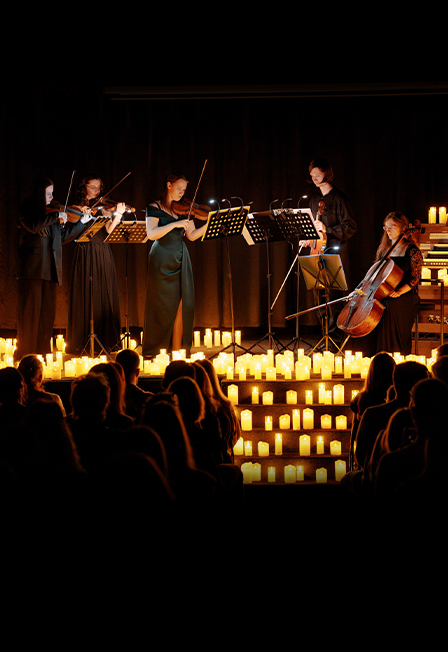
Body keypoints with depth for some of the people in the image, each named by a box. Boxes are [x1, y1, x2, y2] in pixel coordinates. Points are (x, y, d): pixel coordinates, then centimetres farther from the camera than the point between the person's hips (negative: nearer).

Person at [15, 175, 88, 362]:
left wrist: (84, 222, 19)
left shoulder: (51, 211, 18)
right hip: (32, 268, -6)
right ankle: (25, 353, -4)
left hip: (49, 269, 6)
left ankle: (43, 353, 10)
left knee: (47, 313, 5)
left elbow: (63, 237, 22)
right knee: (30, 311, -6)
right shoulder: (26, 210, 0)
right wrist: (56, 215, -15)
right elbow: (34, 226, -20)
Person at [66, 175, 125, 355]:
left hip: (102, 256, 1)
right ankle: (82, 342, 3)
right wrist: (81, 214, -17)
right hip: (83, 254, -1)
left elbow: (109, 230, -6)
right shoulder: (76, 208, 9)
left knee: (104, 297, -2)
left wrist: (118, 215, -19)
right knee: (83, 298, -1)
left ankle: (105, 341, 1)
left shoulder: (103, 208, 9)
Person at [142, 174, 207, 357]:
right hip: (162, 261, -5)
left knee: (182, 306, -1)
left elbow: (192, 235, 7)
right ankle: (154, 352, 6)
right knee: (163, 307, -3)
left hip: (180, 260, 5)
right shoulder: (155, 208, -3)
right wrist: (175, 224, -23)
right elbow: (151, 234, -16)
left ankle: (177, 349, 3)